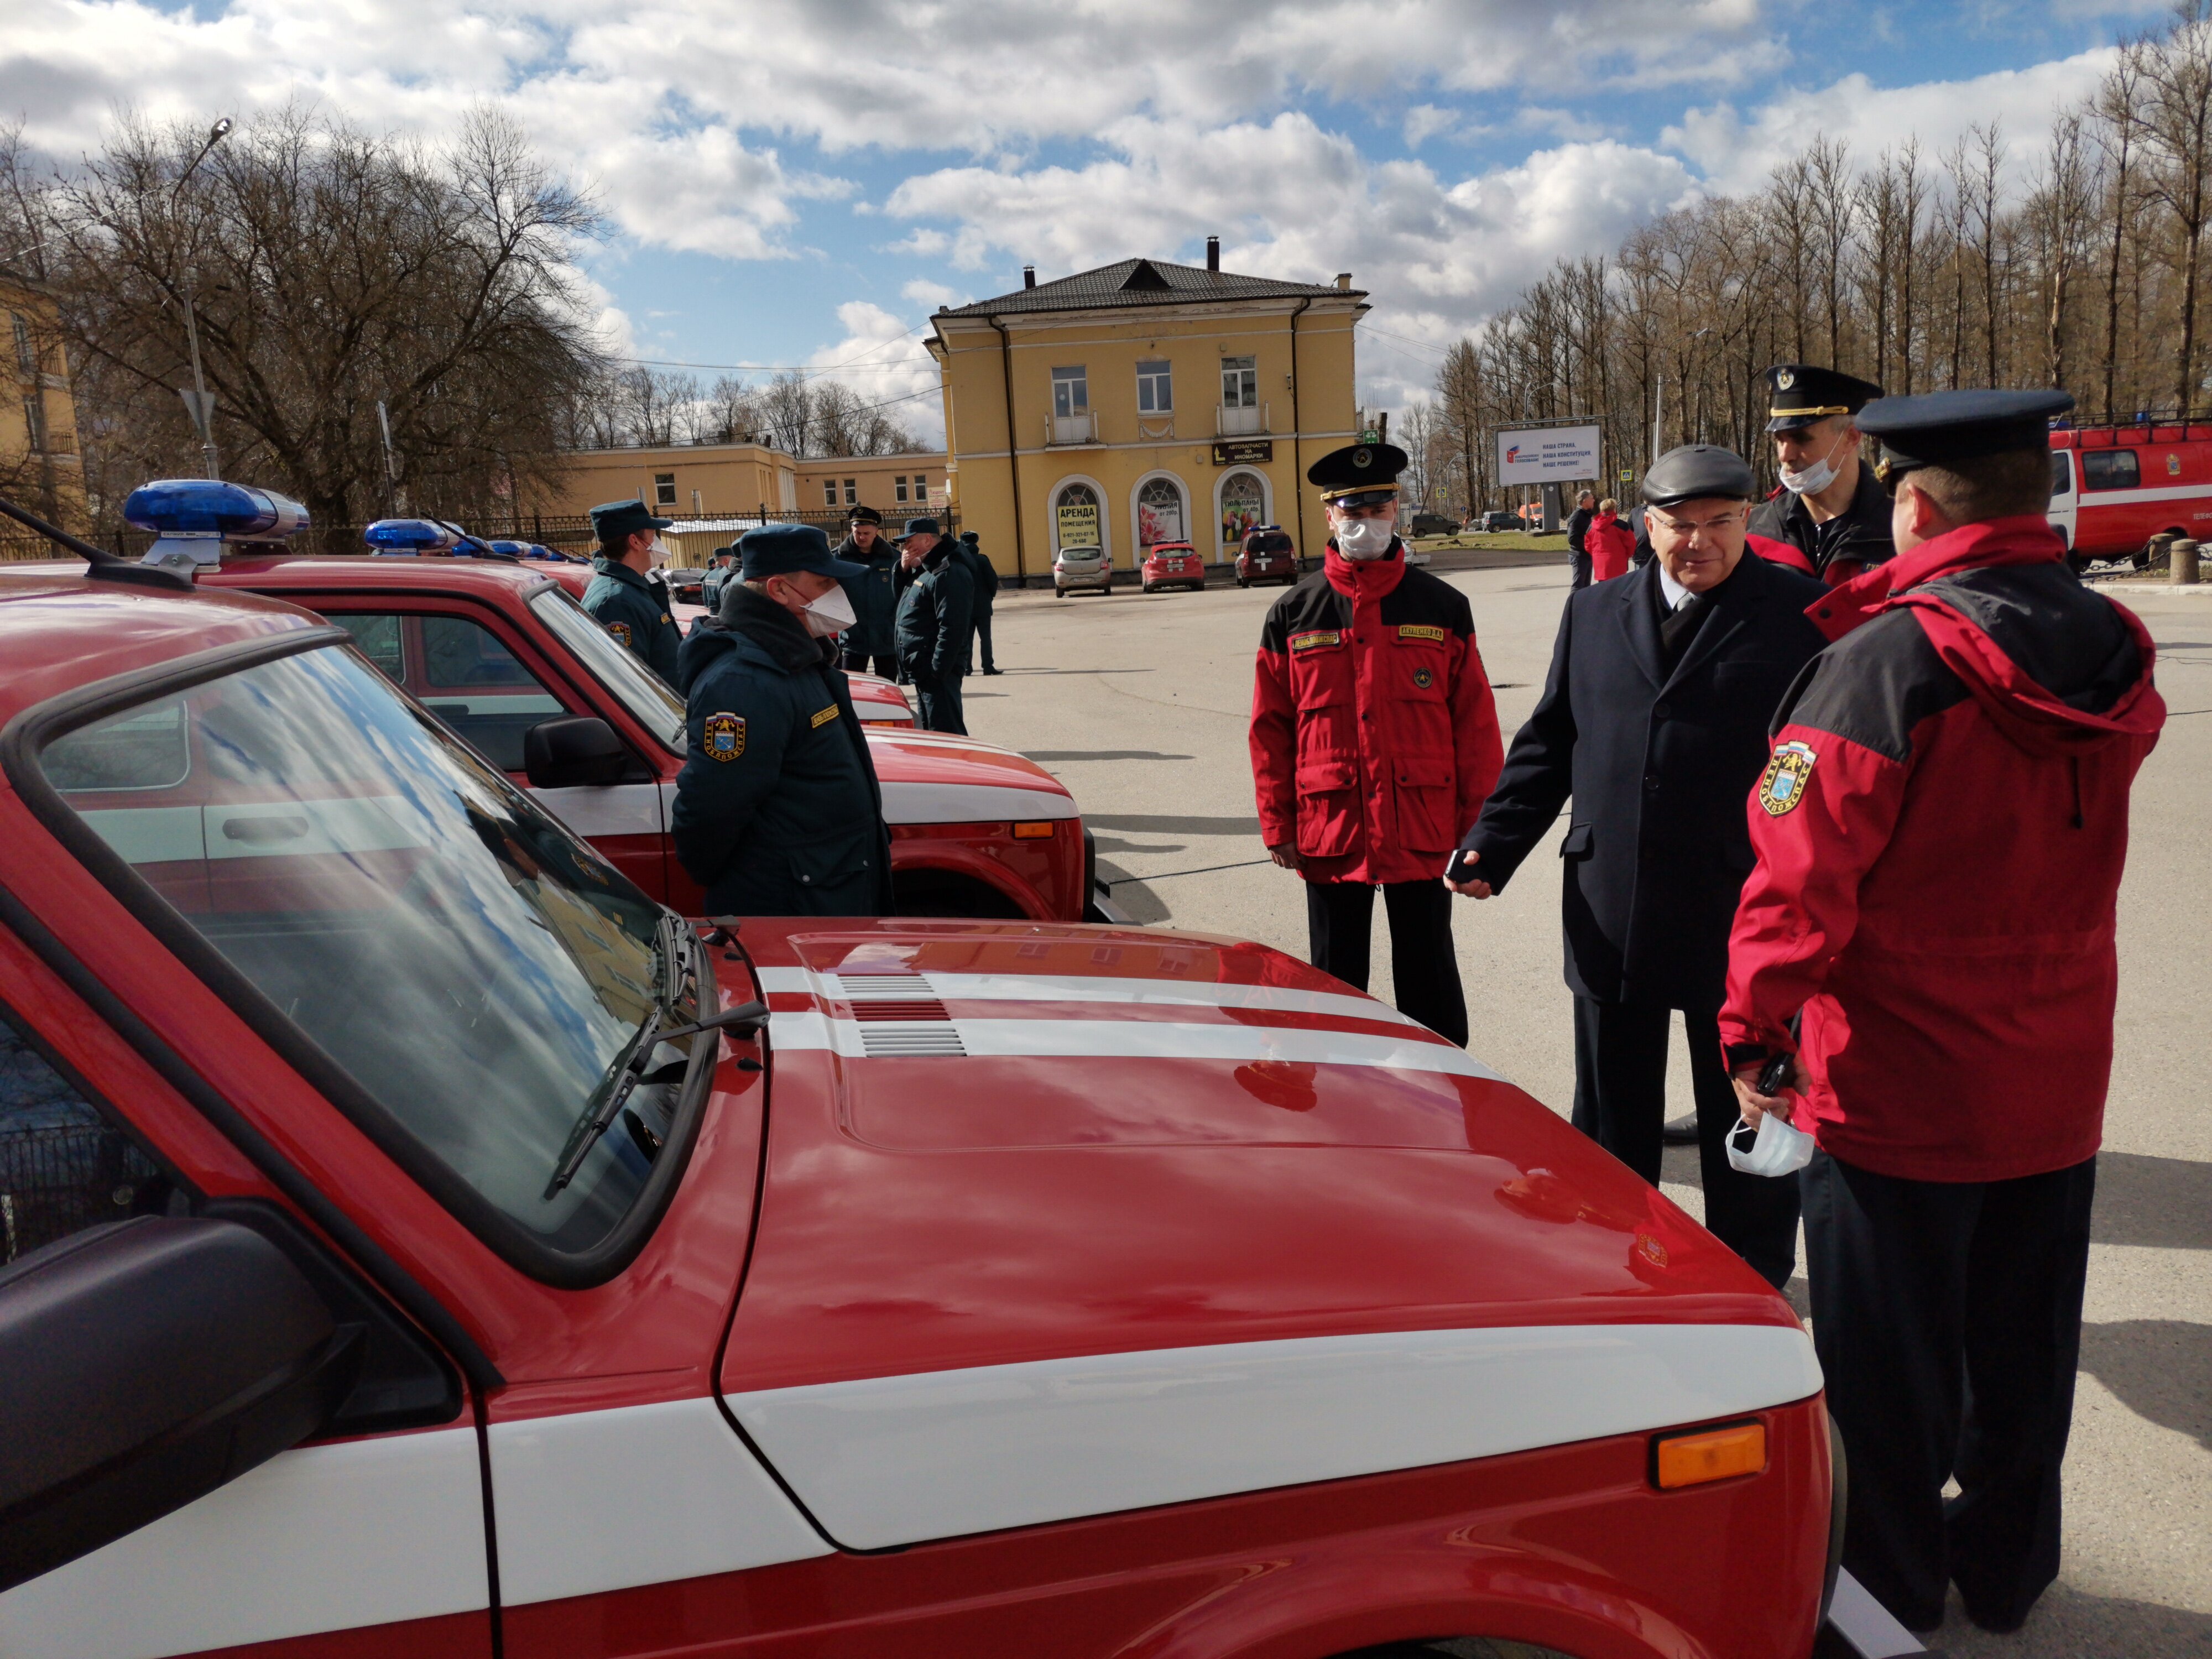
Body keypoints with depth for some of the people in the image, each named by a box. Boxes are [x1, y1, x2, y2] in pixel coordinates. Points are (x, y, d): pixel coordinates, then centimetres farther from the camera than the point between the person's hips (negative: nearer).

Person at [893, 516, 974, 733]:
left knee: (946, 732, -8)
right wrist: (903, 570, 7)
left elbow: (952, 628, -23)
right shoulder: (923, 571, 16)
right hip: (923, 670, 11)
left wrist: (937, 670, -25)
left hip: (937, 671, -11)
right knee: (930, 730, 17)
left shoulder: (948, 573, -17)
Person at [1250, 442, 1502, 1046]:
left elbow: (1475, 720, 3)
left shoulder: (1443, 606, 2)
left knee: (1430, 985, 10)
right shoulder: (1293, 614, 2)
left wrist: (1478, 821, -1)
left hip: (1423, 832, 0)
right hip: (1329, 832, 1)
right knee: (1335, 984, 12)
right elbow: (1271, 729, 2)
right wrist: (1278, 826, -1)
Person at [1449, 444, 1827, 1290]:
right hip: (1611, 911, 4)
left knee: (1744, 1104, 12)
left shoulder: (1801, 614, -3)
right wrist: (1494, 844, -1)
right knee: (1610, 1106, 16)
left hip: (1741, 911, -3)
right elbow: (1549, 742, 10)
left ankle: (1754, 1273, 32)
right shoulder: (1594, 613, 10)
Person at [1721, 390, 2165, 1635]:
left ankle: (1889, 1589, 30)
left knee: (1890, 1364, 12)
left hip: (1898, 1088, -6)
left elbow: (1804, 875, -23)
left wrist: (1753, 1029, -10)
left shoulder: (1889, 662, -22)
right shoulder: (2116, 656, 1)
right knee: (2024, 1346, 21)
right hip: (2059, 1088, 6)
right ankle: (2006, 1571, 40)